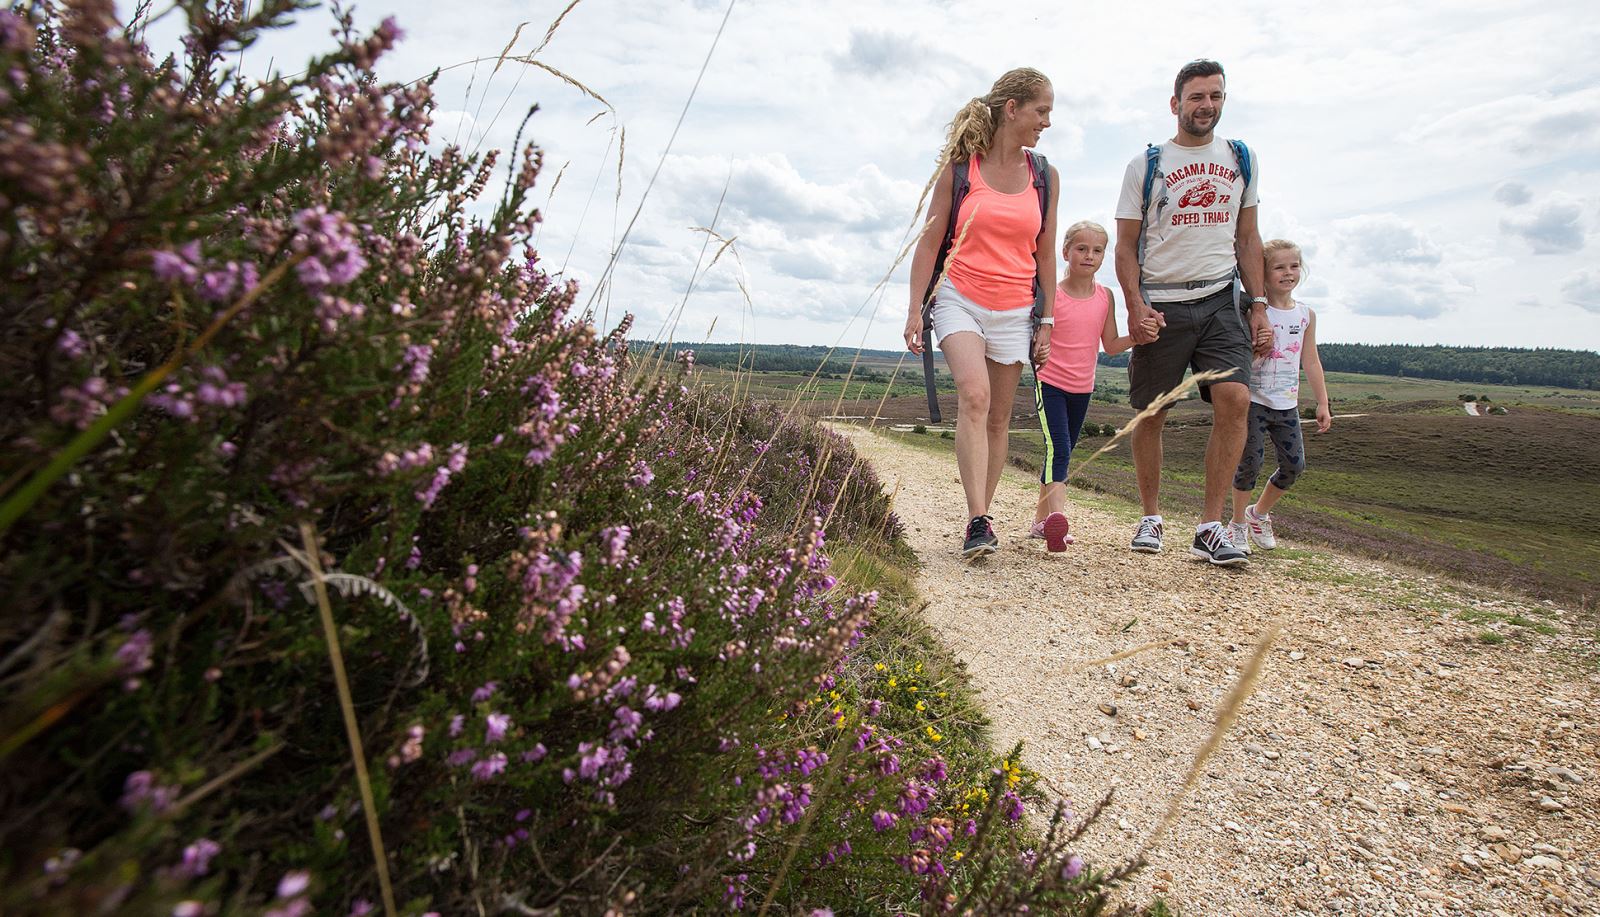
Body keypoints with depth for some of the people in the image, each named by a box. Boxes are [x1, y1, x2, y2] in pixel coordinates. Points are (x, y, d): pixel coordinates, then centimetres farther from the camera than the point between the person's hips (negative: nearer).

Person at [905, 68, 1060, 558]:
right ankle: (978, 522, -24)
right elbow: (929, 241, -1)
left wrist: (1047, 322, 8)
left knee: (999, 417, 4)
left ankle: (981, 515, 17)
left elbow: (1045, 255, 11)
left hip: (1015, 310, 4)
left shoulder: (1044, 177, 9)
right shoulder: (961, 168, -1)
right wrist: (915, 310, -7)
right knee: (975, 397, -23)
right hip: (960, 299, -3)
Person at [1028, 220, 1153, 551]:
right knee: (1058, 449, -21)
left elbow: (1111, 346, 5)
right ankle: (1056, 515, -30)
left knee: (1062, 452, 12)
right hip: (1049, 384, -5)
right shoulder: (1051, 295, -9)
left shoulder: (1106, 297, 4)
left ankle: (1041, 517, 23)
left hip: (1082, 388, 5)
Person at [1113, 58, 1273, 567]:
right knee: (1151, 413, 2)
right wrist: (1135, 306, -14)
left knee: (1235, 400, -16)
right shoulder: (1146, 165, 4)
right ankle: (1151, 517, 18)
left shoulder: (1242, 160, 14)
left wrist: (1258, 304, 8)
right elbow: (1126, 246, 1)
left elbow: (1247, 238, 17)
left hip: (1219, 301, 2)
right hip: (1160, 305, -2)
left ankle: (1211, 528, -10)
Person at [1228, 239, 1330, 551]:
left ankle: (1259, 513, 26)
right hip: (1255, 401, -5)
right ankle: (1238, 524, 11)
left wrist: (1322, 404, 11)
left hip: (1287, 405, 5)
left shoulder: (1306, 315, 8)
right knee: (1250, 462, -8)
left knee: (1294, 465, 3)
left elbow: (1311, 362, 13)